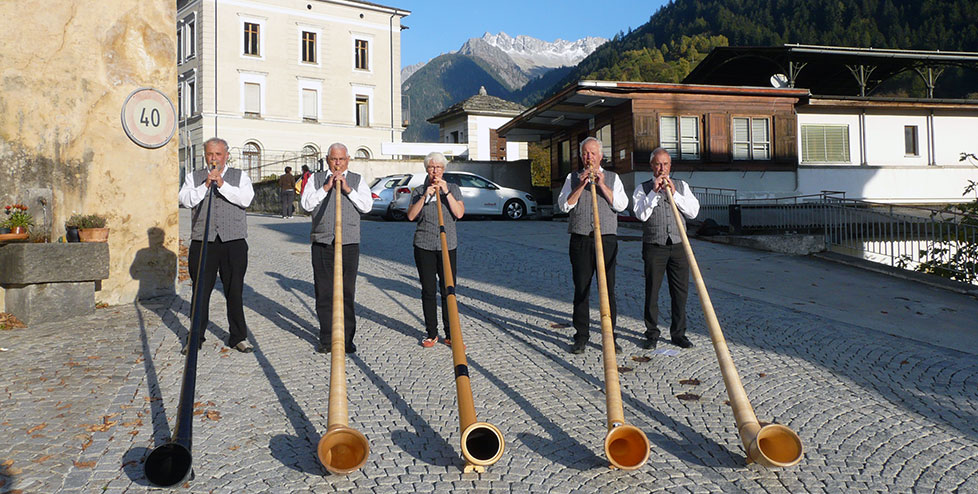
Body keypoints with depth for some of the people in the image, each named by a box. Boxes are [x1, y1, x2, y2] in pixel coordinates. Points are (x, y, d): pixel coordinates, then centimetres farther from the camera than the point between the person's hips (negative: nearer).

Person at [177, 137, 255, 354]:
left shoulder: (239, 176, 11)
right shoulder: (194, 177, 14)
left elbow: (246, 199, -7)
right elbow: (185, 200, -2)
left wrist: (222, 184, -15)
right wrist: (206, 185, -12)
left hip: (234, 243, -1)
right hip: (202, 242, 1)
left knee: (235, 291, 3)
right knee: (200, 292, 4)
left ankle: (238, 337, 13)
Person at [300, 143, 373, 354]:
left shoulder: (357, 180, 12)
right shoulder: (316, 179, 13)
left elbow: (367, 205, -1)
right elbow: (305, 204, 0)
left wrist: (347, 189, -10)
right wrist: (325, 188, -7)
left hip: (349, 244, -1)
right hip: (321, 244, 1)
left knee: (347, 293, -1)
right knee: (324, 293, 2)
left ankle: (347, 338, 6)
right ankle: (326, 339, 11)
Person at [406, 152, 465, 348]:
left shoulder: (453, 188, 8)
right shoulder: (418, 191, 9)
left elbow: (459, 213, -6)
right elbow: (411, 216, -4)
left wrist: (446, 192, -13)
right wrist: (425, 196, -14)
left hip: (448, 245, 0)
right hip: (424, 246, 0)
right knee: (428, 291, 2)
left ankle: (451, 335, 5)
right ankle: (432, 334, 12)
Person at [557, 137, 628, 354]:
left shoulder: (612, 178, 13)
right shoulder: (573, 178, 13)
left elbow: (621, 205, 0)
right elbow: (564, 205, 1)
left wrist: (602, 185, -9)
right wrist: (581, 185, -9)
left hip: (607, 239, 0)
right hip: (580, 240, 0)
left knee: (608, 289, 0)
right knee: (581, 289, 1)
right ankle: (581, 337, 9)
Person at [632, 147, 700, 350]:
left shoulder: (681, 186, 13)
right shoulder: (643, 188, 6)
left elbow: (693, 211, 1)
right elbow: (641, 214, -9)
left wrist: (674, 193, -9)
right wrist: (654, 192, -14)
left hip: (678, 245, 2)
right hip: (654, 247, -2)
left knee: (680, 291, 4)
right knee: (652, 291, 0)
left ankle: (678, 333, 16)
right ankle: (652, 334, 12)